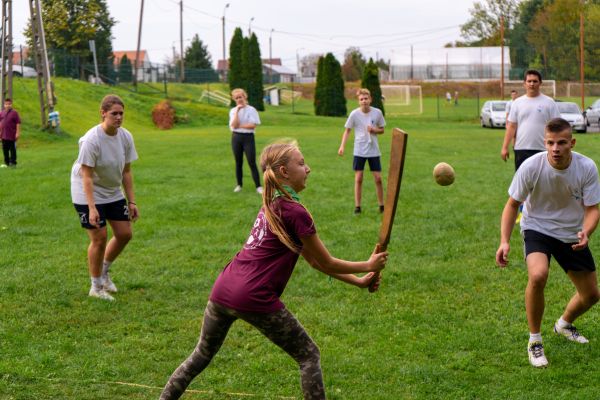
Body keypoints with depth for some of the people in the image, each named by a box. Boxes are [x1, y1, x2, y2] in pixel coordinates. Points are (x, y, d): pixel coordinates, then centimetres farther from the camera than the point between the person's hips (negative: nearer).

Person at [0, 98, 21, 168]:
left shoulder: (14, 113, -6)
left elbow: (18, 123, -8)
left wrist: (18, 133, -12)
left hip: (12, 136, -5)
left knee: (13, 150, 1)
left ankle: (13, 163, 8)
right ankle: (6, 162, 21)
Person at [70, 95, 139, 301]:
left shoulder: (125, 137, -7)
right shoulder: (92, 140, -25)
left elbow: (126, 172, 1)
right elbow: (87, 176, -26)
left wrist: (131, 201, 0)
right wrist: (92, 208, -30)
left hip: (113, 193, 7)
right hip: (88, 194, -7)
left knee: (124, 234, 5)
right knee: (99, 238, -6)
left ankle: (104, 271, 30)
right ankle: (96, 287, 11)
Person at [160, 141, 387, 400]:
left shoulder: (271, 206, 18)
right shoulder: (296, 213, -9)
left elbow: (315, 261, 20)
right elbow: (326, 263, 0)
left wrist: (357, 281, 19)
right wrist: (368, 265, 13)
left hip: (222, 291, 8)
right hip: (255, 300, -8)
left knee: (202, 355, 23)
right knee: (309, 356, 8)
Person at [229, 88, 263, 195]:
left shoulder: (251, 110, -4)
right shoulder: (233, 111, 4)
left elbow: (253, 125, -13)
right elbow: (234, 125, -11)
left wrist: (239, 125, -11)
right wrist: (237, 111, -12)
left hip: (248, 137, -3)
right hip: (236, 137, 3)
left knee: (252, 163, -6)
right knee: (238, 162, 10)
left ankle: (258, 186, -6)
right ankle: (239, 185, 20)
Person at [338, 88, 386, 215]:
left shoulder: (377, 112, -6)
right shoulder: (354, 114, -9)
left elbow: (382, 130, 6)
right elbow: (347, 130, -2)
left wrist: (374, 130, -16)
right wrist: (342, 146, -14)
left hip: (374, 151, 1)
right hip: (359, 151, -1)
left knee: (378, 178, 2)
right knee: (358, 179, -2)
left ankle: (381, 206, 15)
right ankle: (357, 206, 6)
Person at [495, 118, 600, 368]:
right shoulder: (531, 166, -22)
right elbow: (513, 204, -10)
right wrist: (504, 241, -22)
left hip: (572, 235, 3)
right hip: (537, 228, -3)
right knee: (538, 275, -33)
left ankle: (564, 324, 45)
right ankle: (534, 341, -12)